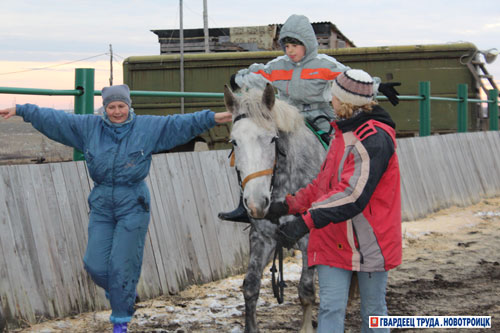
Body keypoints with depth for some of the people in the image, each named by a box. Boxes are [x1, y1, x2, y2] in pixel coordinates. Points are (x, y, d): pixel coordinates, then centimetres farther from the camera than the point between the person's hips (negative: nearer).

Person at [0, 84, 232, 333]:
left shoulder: (148, 127, -1)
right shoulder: (88, 127, 4)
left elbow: (180, 124, -6)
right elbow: (54, 119, 7)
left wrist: (213, 118, -15)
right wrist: (20, 110, 7)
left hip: (133, 207, -3)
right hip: (102, 206, 3)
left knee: (122, 265, -5)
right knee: (96, 265, -1)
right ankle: (115, 292, 32)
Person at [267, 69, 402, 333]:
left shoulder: (374, 140, -18)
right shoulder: (344, 133, 14)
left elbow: (352, 195, -27)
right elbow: (325, 184, 21)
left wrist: (305, 222, -34)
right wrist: (289, 205, 7)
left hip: (368, 241, -8)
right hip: (334, 240, 8)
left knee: (373, 310, 7)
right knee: (330, 308, -1)